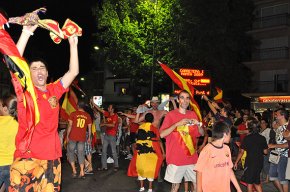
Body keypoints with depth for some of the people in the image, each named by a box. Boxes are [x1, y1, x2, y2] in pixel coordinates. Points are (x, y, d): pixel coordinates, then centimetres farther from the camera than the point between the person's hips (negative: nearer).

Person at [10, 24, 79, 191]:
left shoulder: (54, 90, 12)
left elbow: (73, 72, 12)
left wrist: (73, 44, 7)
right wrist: (26, 33, -16)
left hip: (52, 157, 4)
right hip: (26, 157, -3)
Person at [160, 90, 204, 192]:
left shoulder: (193, 114, 8)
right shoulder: (171, 114, -5)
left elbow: (201, 133, 12)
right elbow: (162, 134, -14)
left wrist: (198, 125, -8)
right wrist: (177, 124, -23)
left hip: (191, 156, 4)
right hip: (176, 157, -4)